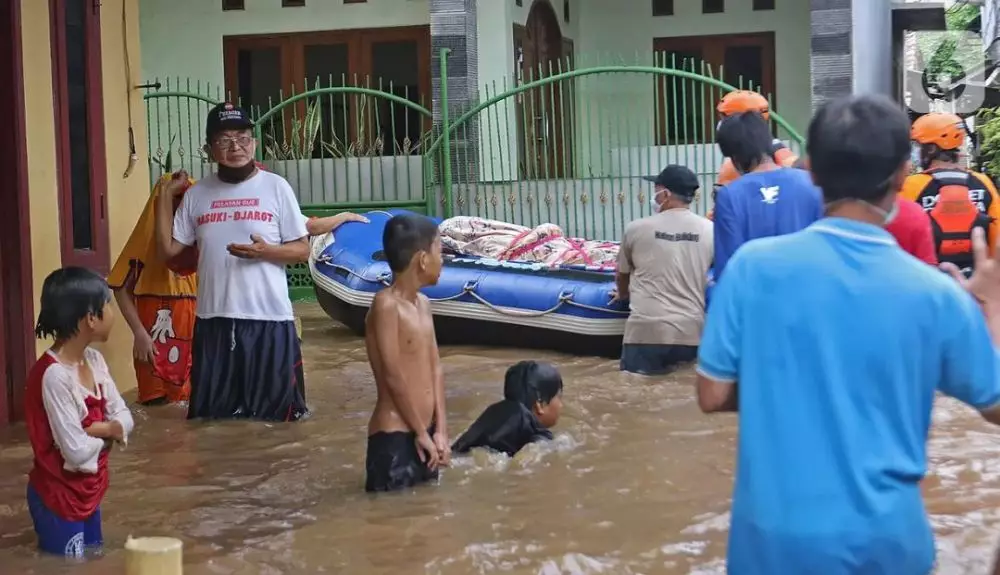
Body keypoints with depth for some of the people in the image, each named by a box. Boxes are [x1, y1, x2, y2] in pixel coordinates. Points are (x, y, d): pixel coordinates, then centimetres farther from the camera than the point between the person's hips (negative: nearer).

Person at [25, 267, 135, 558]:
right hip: (58, 496, -8)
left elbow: (124, 418, 3)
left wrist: (105, 429, -18)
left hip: (90, 489, 8)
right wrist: (107, 433, -8)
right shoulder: (54, 375, -28)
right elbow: (77, 452, -27)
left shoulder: (94, 359, 0)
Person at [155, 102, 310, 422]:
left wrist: (265, 251, -18)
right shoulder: (197, 195, 7)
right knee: (211, 417, 8)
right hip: (214, 322, 3)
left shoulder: (275, 187, -1)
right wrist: (166, 194, 5)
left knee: (277, 415, 5)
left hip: (269, 320, -2)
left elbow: (302, 250, 1)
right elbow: (168, 248, 8)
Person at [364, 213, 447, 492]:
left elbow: (435, 367, 9)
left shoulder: (423, 304, 11)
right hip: (394, 437, -9)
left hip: (424, 432, 9)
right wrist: (422, 432, -11)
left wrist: (440, 430, 1)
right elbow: (393, 375, -17)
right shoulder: (386, 304, -16)